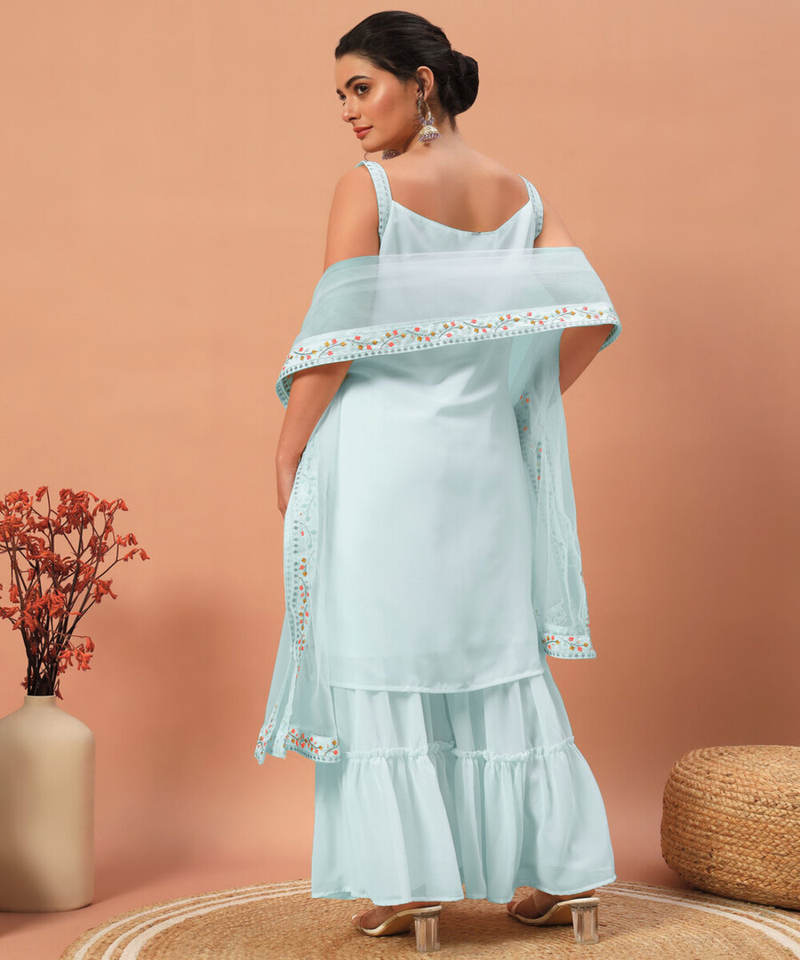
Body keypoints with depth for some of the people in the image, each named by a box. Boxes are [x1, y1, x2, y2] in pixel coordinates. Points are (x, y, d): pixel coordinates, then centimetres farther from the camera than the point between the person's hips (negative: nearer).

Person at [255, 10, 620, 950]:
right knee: (499, 653, 12)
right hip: (484, 458, 5)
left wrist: (288, 453, -4)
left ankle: (407, 876, 7)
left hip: (382, 449, -5)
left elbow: (334, 339, -13)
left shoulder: (367, 189, -8)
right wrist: (520, 404, 11)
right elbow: (588, 316, -1)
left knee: (382, 655, 4)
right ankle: (567, 864, 17)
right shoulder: (521, 195, 7)